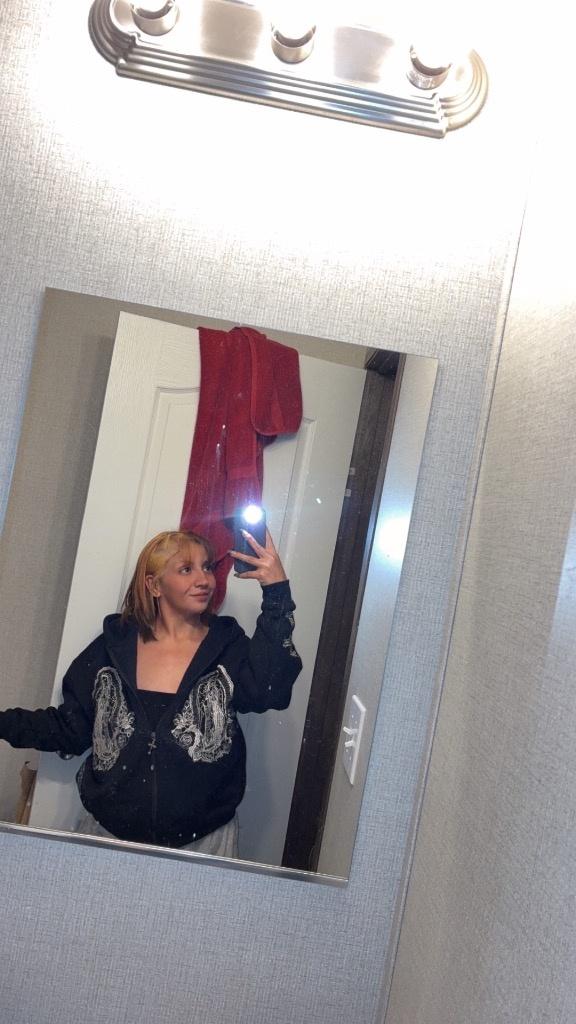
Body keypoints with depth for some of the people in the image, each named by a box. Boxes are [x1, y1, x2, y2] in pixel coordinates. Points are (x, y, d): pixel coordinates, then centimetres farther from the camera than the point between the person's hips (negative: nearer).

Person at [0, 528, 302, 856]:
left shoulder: (229, 648, -6)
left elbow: (270, 690, -25)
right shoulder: (113, 646, -1)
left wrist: (278, 593, -29)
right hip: (107, 832, 2)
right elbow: (70, 728, 5)